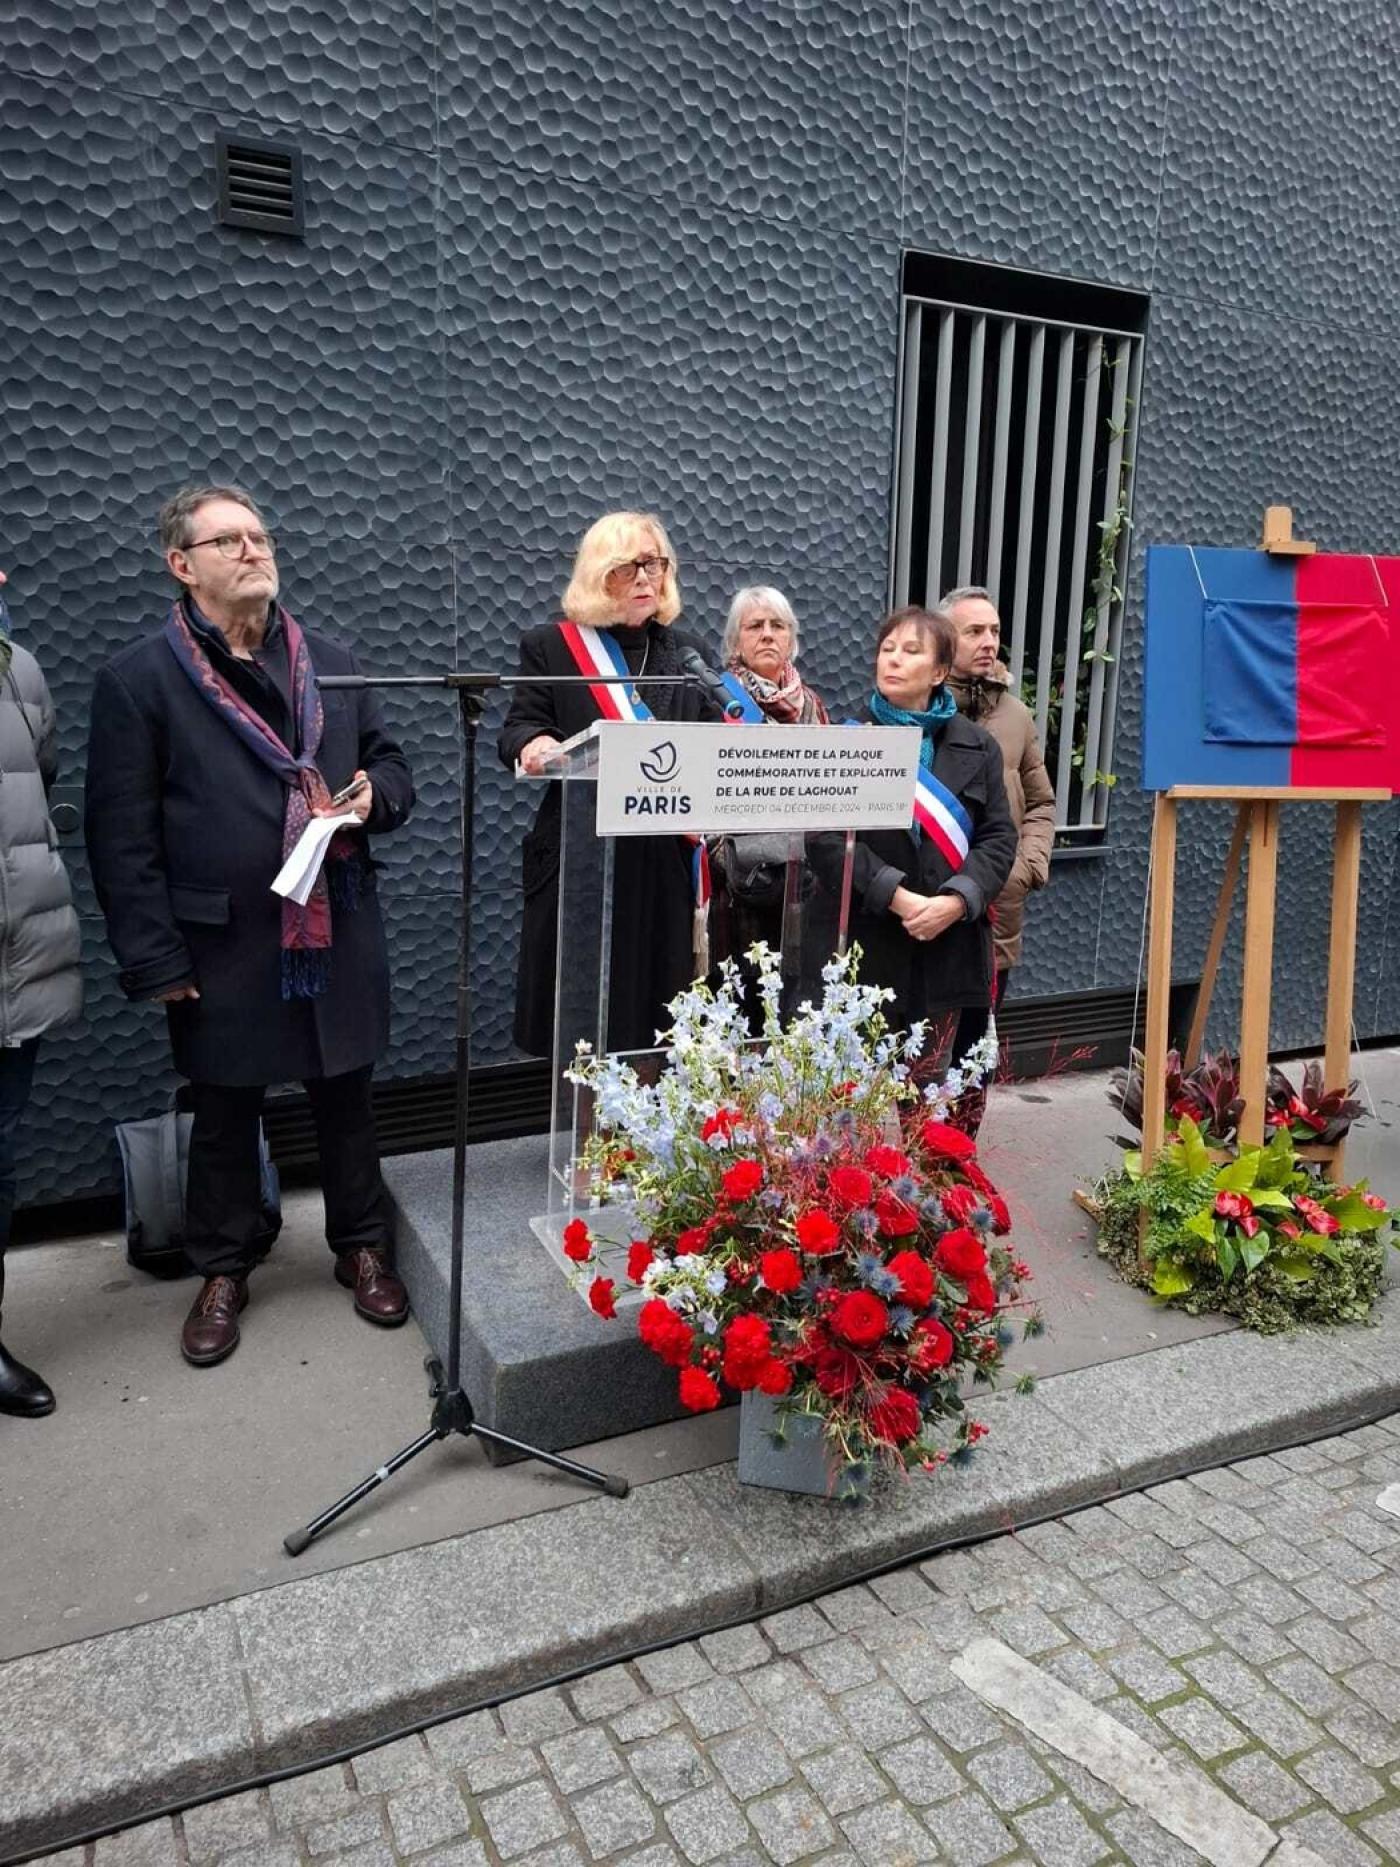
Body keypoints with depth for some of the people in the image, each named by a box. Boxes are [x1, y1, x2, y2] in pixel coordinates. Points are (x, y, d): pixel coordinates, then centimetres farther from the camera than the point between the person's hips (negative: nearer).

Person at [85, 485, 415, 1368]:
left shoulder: (333, 663, 8)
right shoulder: (139, 679, -4)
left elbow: (391, 765, 16)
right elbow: (122, 834, -7)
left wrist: (374, 797, -9)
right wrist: (155, 959, -12)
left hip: (339, 936, 3)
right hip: (223, 946, -3)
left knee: (346, 1098, 15)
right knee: (226, 1114, 13)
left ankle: (363, 1247, 34)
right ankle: (223, 1272, 32)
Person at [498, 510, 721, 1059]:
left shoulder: (684, 652, 15)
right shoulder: (551, 645, 5)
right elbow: (518, 728, 0)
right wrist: (532, 745, -24)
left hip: (666, 864, 3)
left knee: (657, 1031, 6)